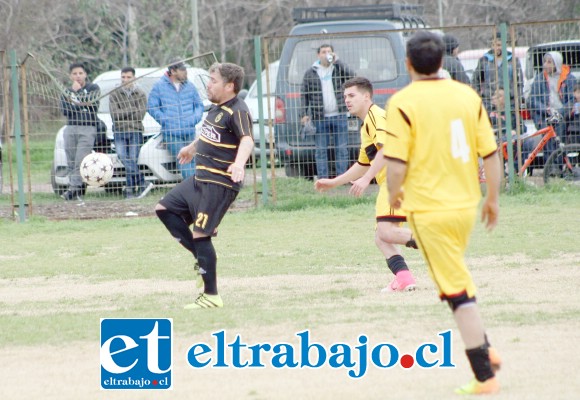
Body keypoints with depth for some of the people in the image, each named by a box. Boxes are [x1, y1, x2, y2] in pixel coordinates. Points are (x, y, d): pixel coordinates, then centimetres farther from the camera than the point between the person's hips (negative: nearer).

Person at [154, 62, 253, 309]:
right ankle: (201, 257, 14)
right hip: (201, 178, 10)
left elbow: (247, 140, -34)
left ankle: (211, 296, -3)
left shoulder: (237, 111, -18)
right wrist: (192, 147, 48)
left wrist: (239, 163, -54)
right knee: (164, 208, 13)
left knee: (200, 234, -11)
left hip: (220, 183, -10)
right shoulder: (217, 108, 11)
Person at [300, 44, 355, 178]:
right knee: (321, 150, 1)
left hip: (339, 116, 0)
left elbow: (351, 76, -13)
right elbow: (304, 95, 7)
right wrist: (304, 114, -1)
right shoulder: (310, 73, 6)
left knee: (341, 149, 3)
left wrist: (337, 61, -14)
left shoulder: (338, 68, 6)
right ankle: (322, 179, 5)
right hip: (320, 118, 0)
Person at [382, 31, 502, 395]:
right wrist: (493, 199, 14)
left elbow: (396, 163, -17)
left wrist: (394, 193, 3)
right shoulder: (467, 95, 1)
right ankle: (485, 350, 21)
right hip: (466, 205, 5)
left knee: (458, 290, -2)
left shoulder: (403, 102, -12)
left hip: (429, 208, -5)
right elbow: (491, 153, 2)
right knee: (456, 277, 27)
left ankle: (485, 376, 0)